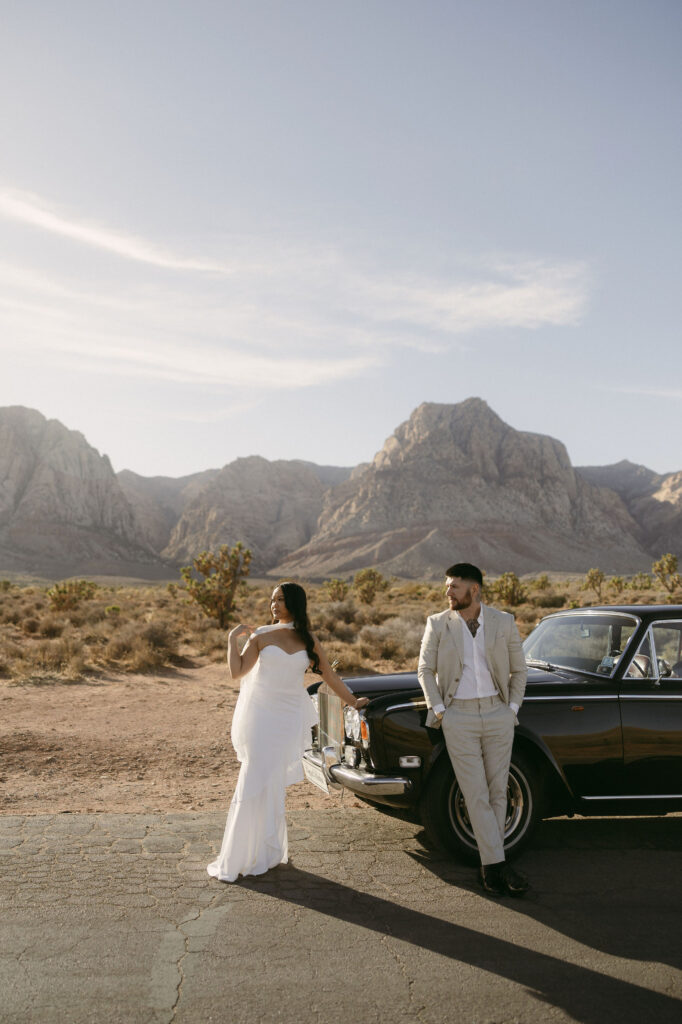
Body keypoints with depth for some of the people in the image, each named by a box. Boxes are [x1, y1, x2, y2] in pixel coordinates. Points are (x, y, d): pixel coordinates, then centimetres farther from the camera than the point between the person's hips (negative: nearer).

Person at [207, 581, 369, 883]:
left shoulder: (308, 641, 5)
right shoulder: (261, 635, 2)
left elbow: (330, 676, 14)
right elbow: (237, 672, -4)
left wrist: (353, 701, 19)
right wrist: (232, 638, -7)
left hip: (289, 718, 1)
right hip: (260, 715, -1)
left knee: (272, 782, 3)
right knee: (256, 780, -1)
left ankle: (267, 852, 18)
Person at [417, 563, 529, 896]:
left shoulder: (504, 623, 0)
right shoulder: (438, 624, -1)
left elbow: (518, 669, 9)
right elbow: (425, 669, 4)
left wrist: (513, 708, 1)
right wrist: (438, 710, -4)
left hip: (497, 715, 2)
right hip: (458, 718, -1)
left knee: (497, 792, 7)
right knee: (475, 795, -3)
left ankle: (489, 865, 20)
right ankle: (497, 864, 5)